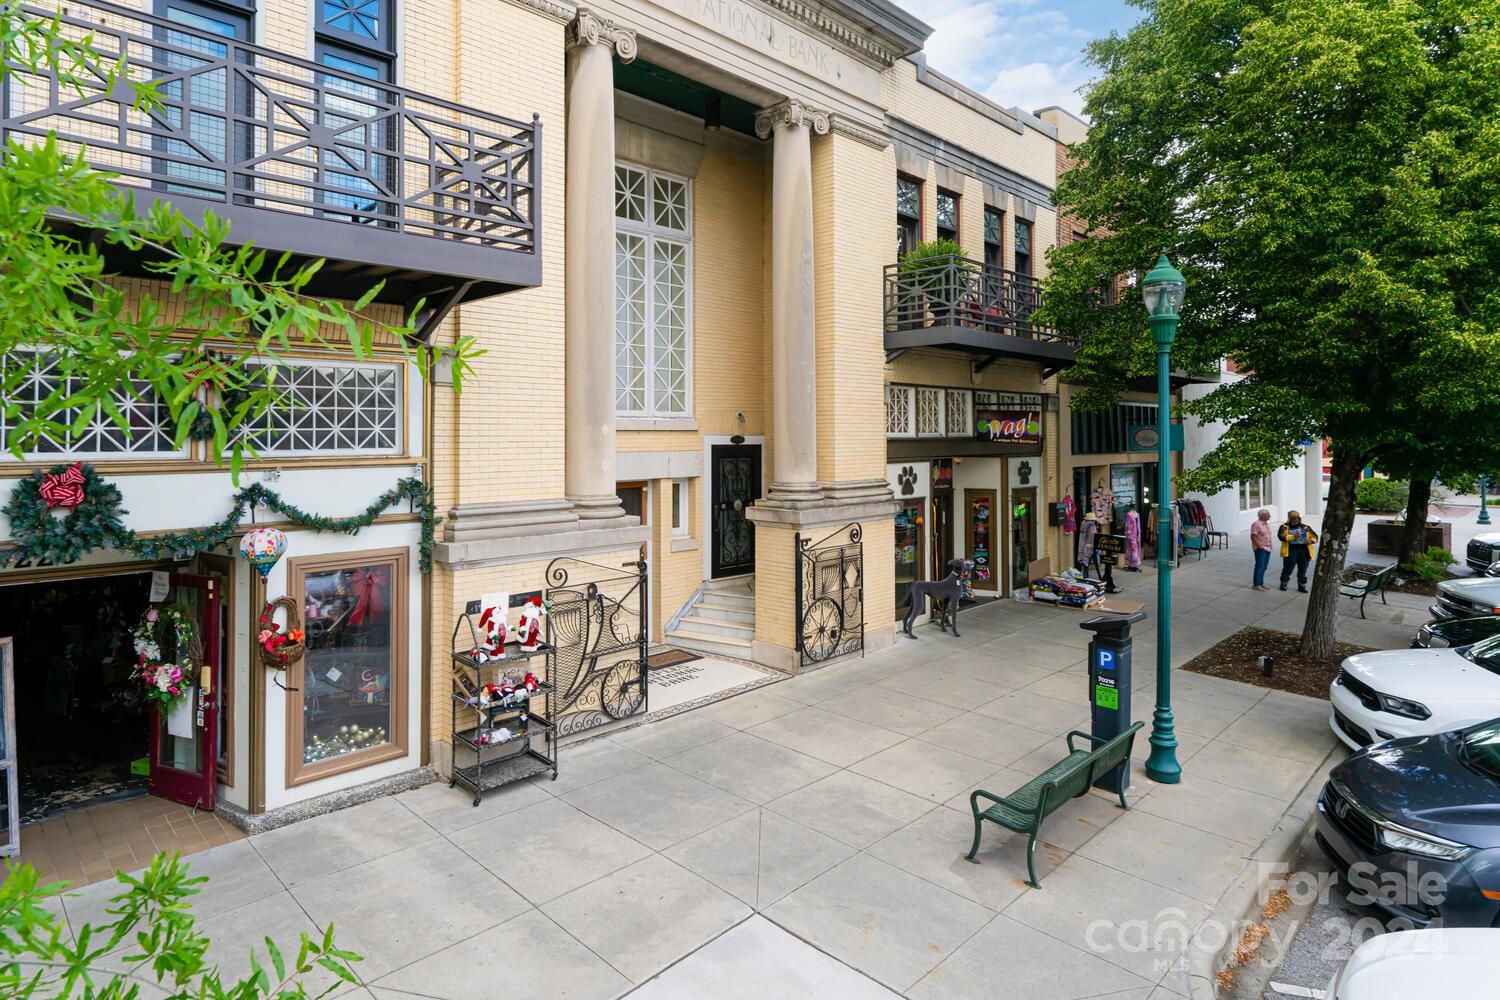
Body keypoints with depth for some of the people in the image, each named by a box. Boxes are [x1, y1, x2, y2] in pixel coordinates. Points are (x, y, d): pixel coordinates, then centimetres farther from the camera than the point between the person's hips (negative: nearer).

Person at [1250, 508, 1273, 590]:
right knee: (1259, 566, -7)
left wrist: (1270, 544, 12)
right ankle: (1256, 584, -2)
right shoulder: (1256, 524, -13)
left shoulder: (1267, 524, 15)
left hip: (1267, 548, 9)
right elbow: (1253, 536, -17)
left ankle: (1261, 583, 18)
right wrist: (1259, 546, -20)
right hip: (1260, 548, -9)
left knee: (1264, 566, 11)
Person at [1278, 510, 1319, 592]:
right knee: (1288, 569, 0)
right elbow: (1281, 536, -12)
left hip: (1304, 551, 4)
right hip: (1291, 551, -4)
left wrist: (1311, 541, -7)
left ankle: (1302, 586, 18)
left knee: (1302, 570, 8)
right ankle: (1283, 584, 16)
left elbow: (1315, 536, 16)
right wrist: (1293, 537, -23)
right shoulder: (1284, 527, 3)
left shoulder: (1305, 527, 15)